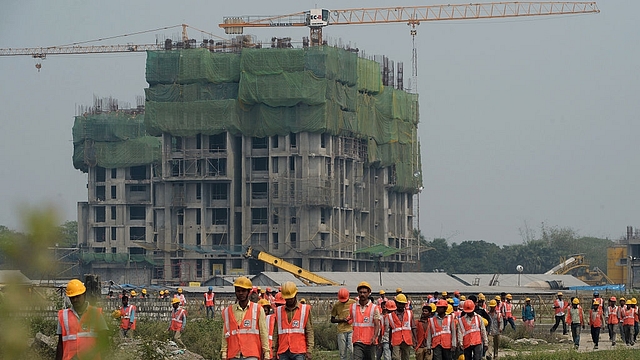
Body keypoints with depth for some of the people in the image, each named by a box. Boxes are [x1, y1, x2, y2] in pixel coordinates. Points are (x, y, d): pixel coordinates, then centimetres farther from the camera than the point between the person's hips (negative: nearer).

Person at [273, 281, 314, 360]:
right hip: (283, 353, 2)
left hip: (299, 353, -2)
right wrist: (274, 352, 7)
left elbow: (309, 332, 3)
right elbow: (275, 333, 12)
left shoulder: (305, 310, 5)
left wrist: (309, 351, -5)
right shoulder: (279, 311, 12)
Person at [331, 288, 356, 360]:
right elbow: (332, 320, 9)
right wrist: (342, 320, -8)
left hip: (352, 330, -1)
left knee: (351, 350, -14)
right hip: (341, 331, 1)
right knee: (342, 353, 3)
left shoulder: (353, 303, 2)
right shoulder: (336, 305, 4)